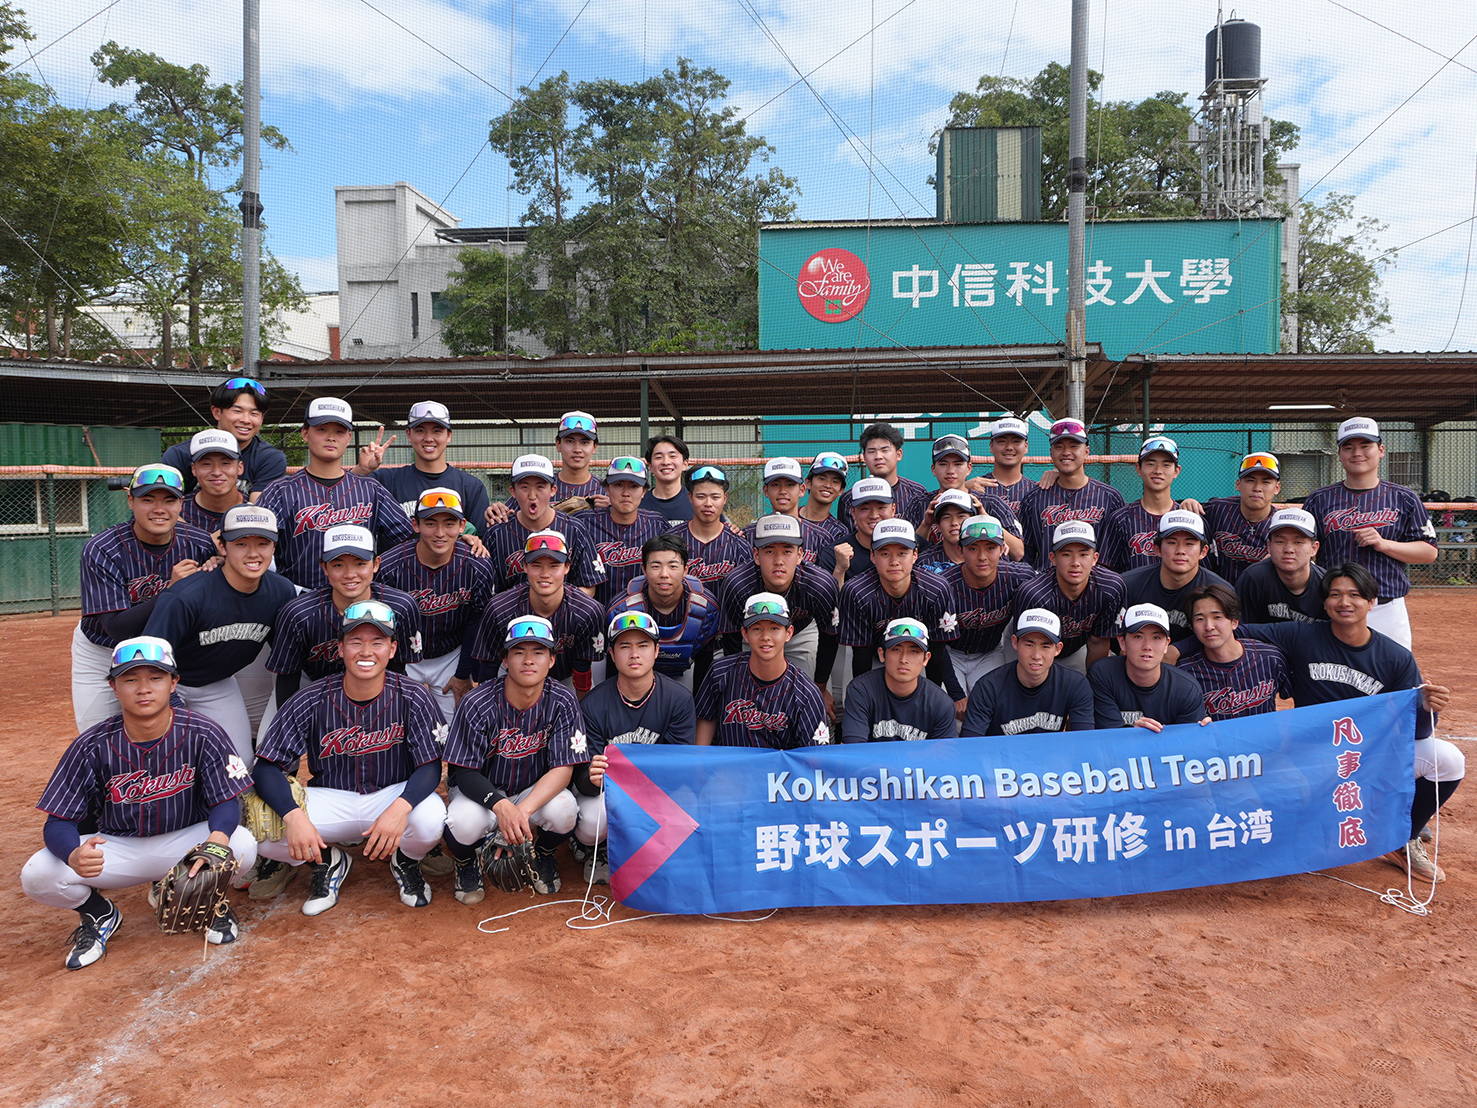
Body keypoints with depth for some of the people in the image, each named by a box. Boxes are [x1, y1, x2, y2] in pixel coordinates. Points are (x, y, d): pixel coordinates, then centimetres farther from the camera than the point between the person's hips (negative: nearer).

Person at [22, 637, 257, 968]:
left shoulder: (202, 735, -17)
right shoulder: (92, 746, -14)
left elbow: (226, 803, -18)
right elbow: (58, 822, -14)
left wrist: (217, 840, -42)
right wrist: (74, 855, -39)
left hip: (185, 844, -1)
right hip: (115, 851, 2)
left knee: (242, 846, -32)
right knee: (38, 876, -24)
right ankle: (100, 914, 11)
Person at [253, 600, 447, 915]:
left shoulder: (413, 698, -12)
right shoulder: (311, 701, -12)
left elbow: (430, 767, -13)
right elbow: (267, 768, -13)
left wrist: (401, 807, -35)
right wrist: (293, 815, -33)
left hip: (393, 794, -1)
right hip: (329, 800, 1)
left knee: (431, 819, -33)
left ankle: (405, 861, 7)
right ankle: (329, 860, 9)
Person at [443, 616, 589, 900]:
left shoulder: (562, 703, -14)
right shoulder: (478, 704, -19)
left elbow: (563, 768, -18)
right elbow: (465, 772, -17)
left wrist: (523, 810, -36)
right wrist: (501, 805, -38)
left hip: (537, 792, 1)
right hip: (482, 792, -1)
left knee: (563, 810, -31)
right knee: (465, 822, -34)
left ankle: (543, 855, 8)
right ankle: (466, 863, 7)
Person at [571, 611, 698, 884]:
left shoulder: (679, 699, -11)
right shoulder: (593, 705, -13)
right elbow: (582, 777, -14)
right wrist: (592, 778, -39)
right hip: (605, 790, -1)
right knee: (592, 822, -33)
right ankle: (594, 850, 8)